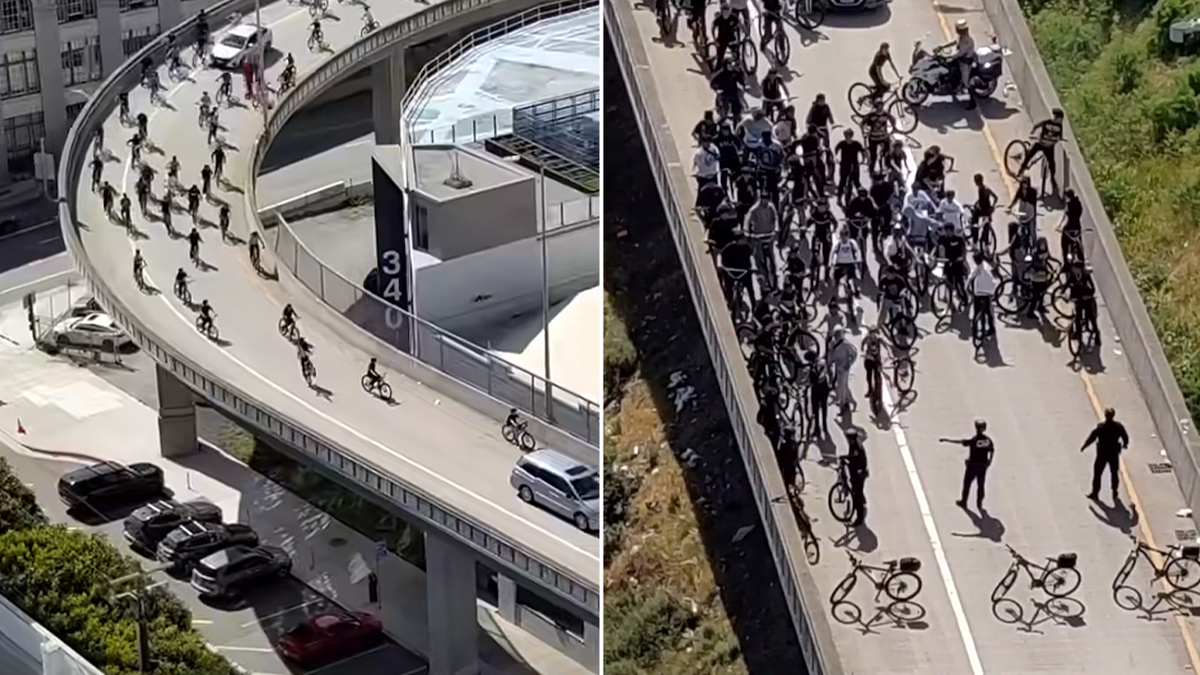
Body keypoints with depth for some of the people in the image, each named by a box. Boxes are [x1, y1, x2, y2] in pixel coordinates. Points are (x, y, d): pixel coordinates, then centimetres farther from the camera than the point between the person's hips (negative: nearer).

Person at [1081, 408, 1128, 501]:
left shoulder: (1100, 427, -20)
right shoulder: (1119, 427, -12)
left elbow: (1092, 437, -13)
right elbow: (1125, 437, -1)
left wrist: (1084, 447, 2)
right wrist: (1125, 444, 23)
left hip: (1102, 454, -3)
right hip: (1114, 453, 3)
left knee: (1097, 473, 11)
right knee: (1114, 473, 18)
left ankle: (1095, 493, 18)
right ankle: (1115, 494, 26)